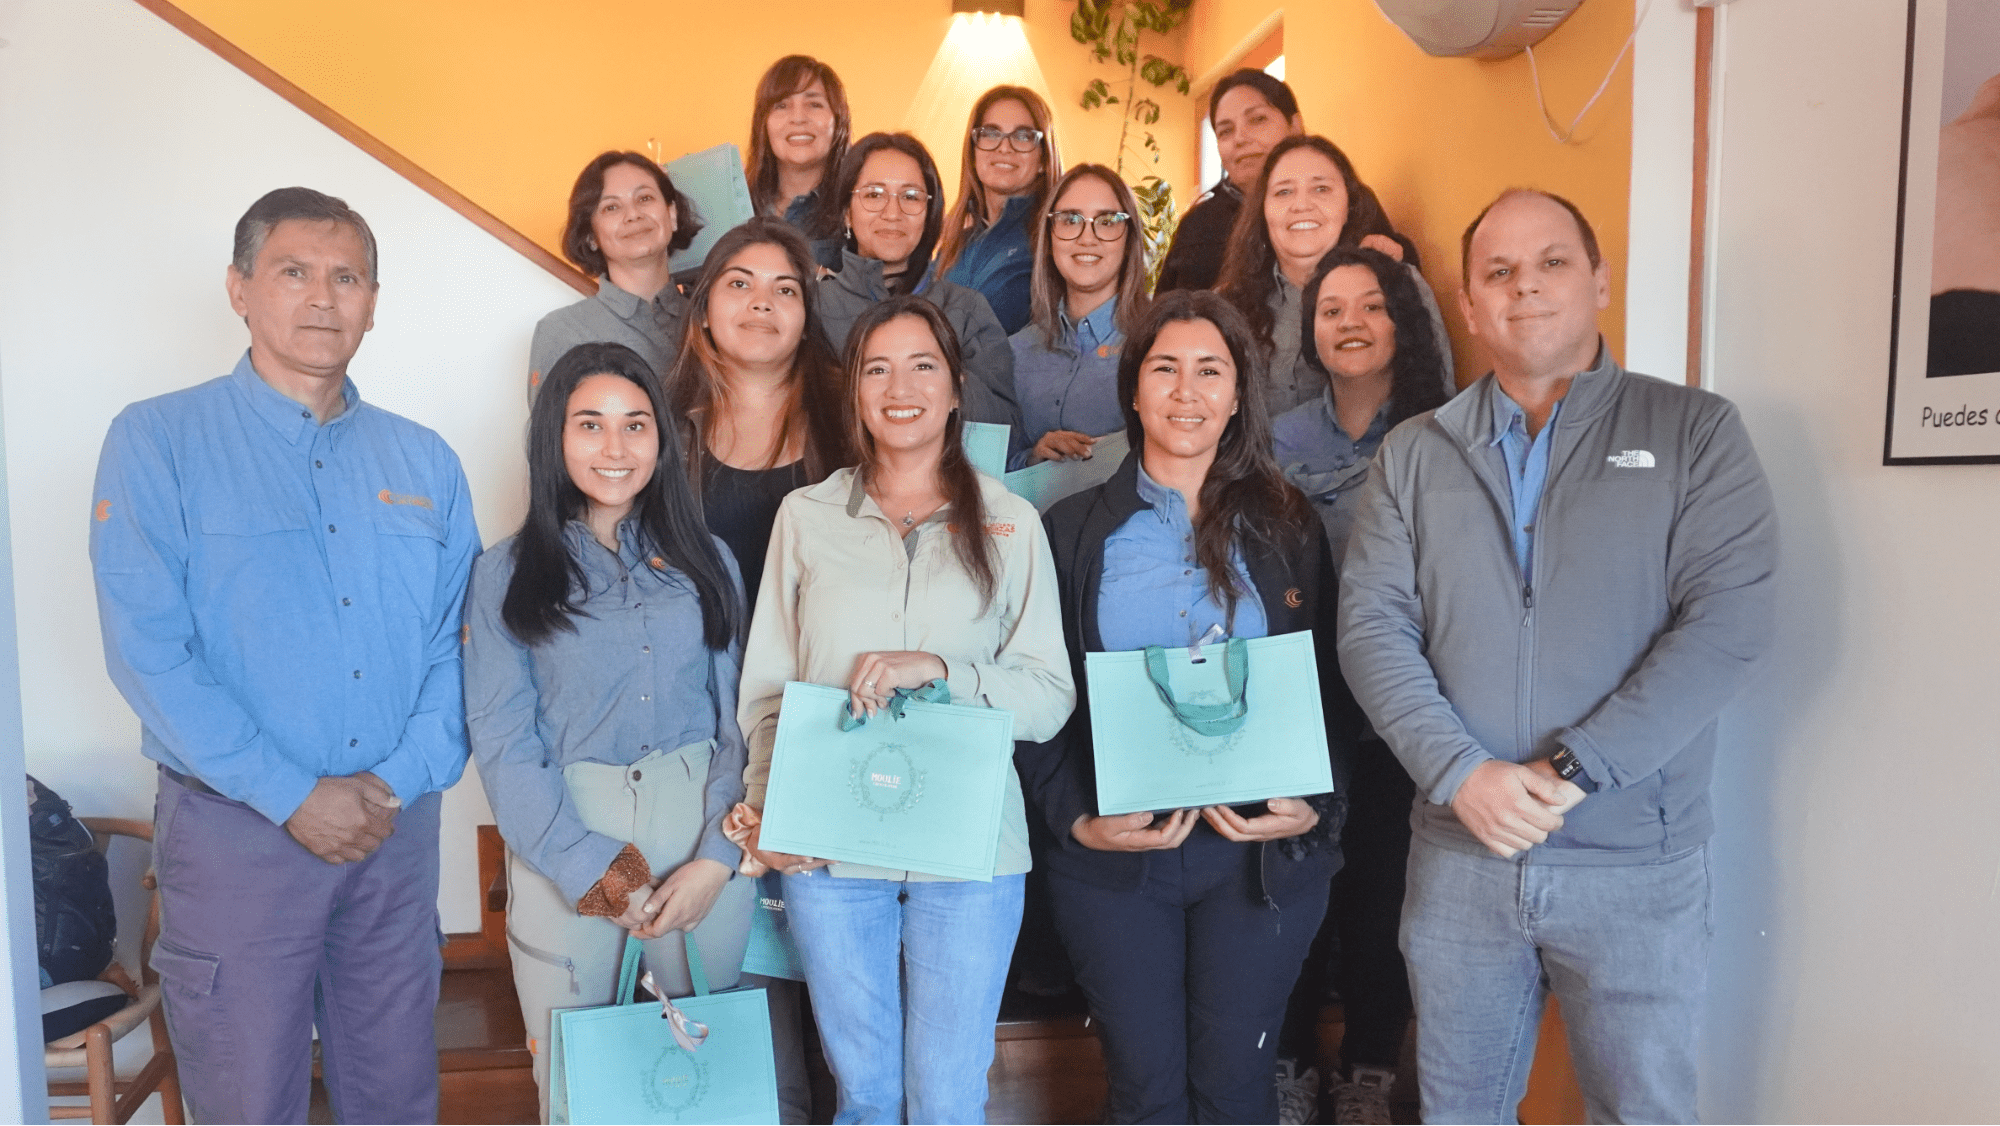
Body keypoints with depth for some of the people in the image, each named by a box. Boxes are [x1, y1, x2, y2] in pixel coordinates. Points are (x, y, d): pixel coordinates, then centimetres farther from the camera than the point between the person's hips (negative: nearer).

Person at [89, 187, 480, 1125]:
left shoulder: (423, 463, 8)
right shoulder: (157, 441, -3)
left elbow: (457, 644, 4)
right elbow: (147, 650, -12)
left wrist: (398, 781, -10)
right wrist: (293, 796, -15)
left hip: (398, 827, 4)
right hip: (234, 829, -3)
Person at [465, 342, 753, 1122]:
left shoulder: (705, 561, 7)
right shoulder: (508, 574, 1)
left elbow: (736, 720, 3)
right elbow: (504, 745, -5)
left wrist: (715, 858, -8)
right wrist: (592, 870, -12)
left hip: (704, 832, 2)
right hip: (565, 843, -1)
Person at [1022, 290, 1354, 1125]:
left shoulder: (1287, 526, 5)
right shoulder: (1075, 530, 3)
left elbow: (1329, 687, 6)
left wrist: (1313, 807, -9)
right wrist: (1079, 820, -9)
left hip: (1261, 855, 0)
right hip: (1114, 857, 0)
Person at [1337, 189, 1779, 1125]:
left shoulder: (1695, 432, 0)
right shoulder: (1413, 455, 6)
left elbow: (1728, 620, -11)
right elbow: (1372, 626, -2)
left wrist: (1571, 770, -18)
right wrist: (1460, 773, -15)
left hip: (1635, 863, -1)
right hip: (1457, 855, 2)